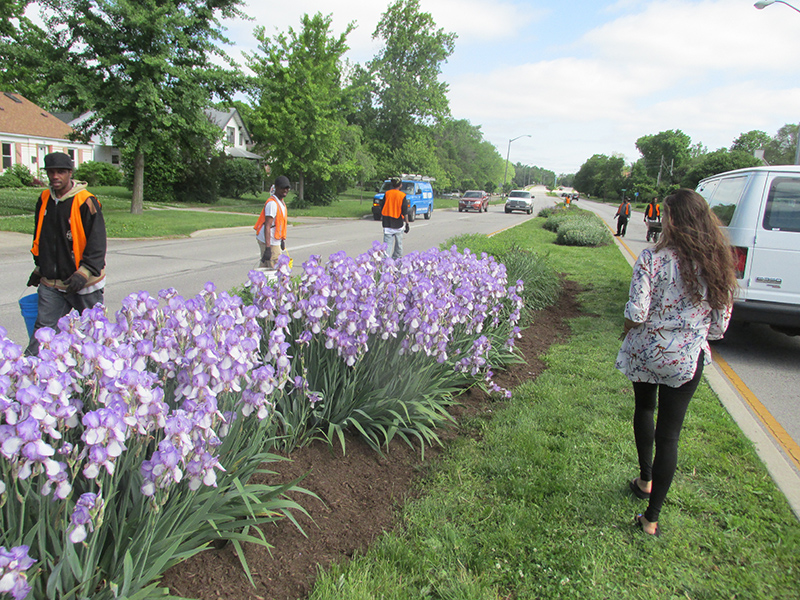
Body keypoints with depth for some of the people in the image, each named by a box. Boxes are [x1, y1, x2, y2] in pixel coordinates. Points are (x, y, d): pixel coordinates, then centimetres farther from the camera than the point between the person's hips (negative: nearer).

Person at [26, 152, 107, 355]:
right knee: (43, 329, 3)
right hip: (51, 284, 5)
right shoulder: (44, 200, 8)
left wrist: (84, 273, -23)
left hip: (84, 284, -5)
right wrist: (39, 267, 24)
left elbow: (97, 243, -15)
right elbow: (39, 238, 21)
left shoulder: (86, 201, -12)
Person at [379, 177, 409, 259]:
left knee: (387, 241, -1)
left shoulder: (387, 193, 2)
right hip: (398, 223, -2)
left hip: (387, 223, 2)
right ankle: (397, 257, 23)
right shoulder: (402, 195, -7)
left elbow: (382, 208, 6)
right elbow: (404, 212, -8)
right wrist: (406, 223, -1)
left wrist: (382, 218, 17)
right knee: (398, 242, 14)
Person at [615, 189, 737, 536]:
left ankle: (645, 480, 42)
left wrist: (628, 330, 2)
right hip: (687, 359, 1)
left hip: (644, 352, -1)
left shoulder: (652, 258, -16)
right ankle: (652, 518, 17)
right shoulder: (718, 267, -6)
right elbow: (719, 327, -1)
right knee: (669, 434, 8)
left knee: (644, 410, 28)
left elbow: (636, 313, -20)